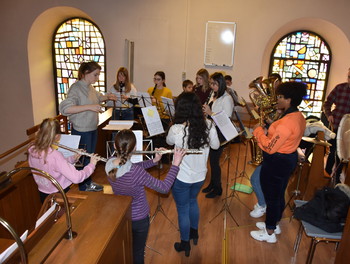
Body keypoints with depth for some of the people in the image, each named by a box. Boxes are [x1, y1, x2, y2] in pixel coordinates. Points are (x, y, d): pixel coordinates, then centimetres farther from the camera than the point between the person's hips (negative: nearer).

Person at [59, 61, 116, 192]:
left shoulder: (90, 87, 5)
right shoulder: (76, 88, -20)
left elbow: (98, 97, 26)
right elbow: (65, 108, -32)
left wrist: (107, 97, 5)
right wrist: (89, 107, -38)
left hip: (92, 129, 8)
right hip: (82, 131, -8)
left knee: (90, 157, 21)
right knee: (83, 159, 7)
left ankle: (88, 183, 39)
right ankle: (83, 188, 26)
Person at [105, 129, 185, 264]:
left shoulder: (109, 164, -19)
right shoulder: (137, 173, -37)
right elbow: (164, 187, -26)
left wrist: (153, 161, -8)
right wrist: (175, 164, -21)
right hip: (138, 219, -5)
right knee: (137, 253, 23)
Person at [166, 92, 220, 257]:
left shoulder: (176, 129, -25)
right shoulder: (208, 126, -15)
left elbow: (168, 142, -2)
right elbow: (216, 146, 3)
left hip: (182, 177, -4)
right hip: (200, 175, 4)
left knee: (182, 210, 16)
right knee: (192, 201, 31)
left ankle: (185, 244, 37)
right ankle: (194, 233, 51)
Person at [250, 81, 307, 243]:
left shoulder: (286, 122, -29)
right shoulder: (299, 116, 3)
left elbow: (270, 148, -27)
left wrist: (259, 131, -16)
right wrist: (269, 130, 4)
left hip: (276, 162, -10)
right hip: (289, 159, 10)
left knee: (271, 197, 6)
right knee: (279, 194, 23)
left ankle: (269, 233, 23)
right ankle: (275, 224, 42)